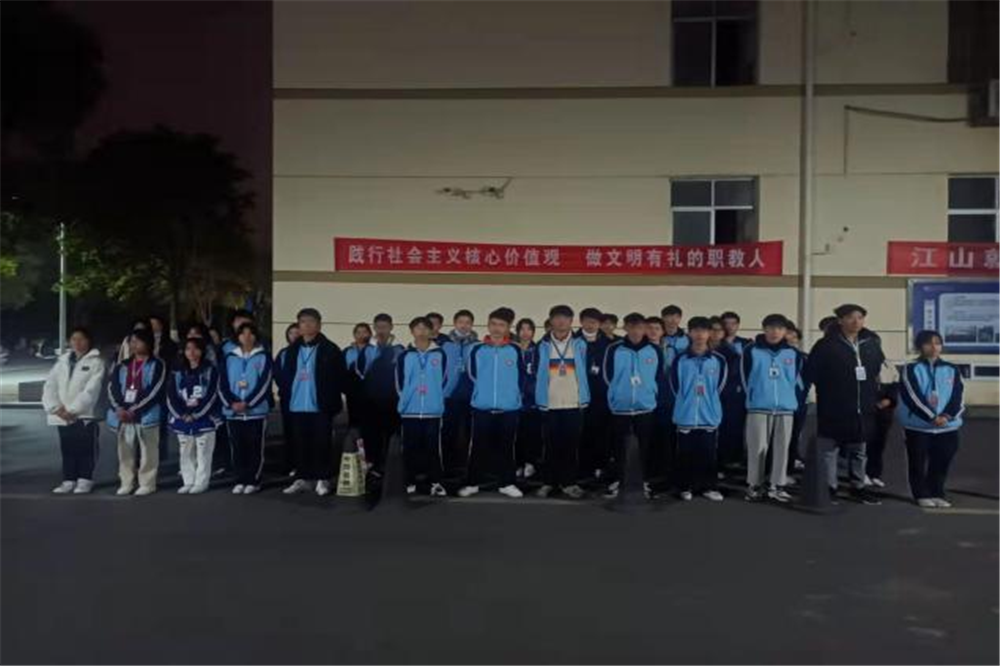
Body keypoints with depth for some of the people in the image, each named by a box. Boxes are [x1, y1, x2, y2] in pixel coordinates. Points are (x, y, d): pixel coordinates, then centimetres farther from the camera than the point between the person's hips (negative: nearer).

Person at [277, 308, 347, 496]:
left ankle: (322, 479, 12)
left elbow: (341, 377, -6)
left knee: (322, 443, 2)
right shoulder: (292, 349, 10)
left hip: (321, 406, -4)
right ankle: (302, 479, 21)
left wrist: (331, 398, -10)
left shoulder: (330, 350, -5)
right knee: (301, 444, 11)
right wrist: (286, 393, 2)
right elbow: (284, 374, 14)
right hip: (297, 406, 4)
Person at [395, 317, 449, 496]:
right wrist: (408, 399, 9)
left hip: (433, 410, 0)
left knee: (433, 448, 4)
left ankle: (434, 482, 12)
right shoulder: (404, 356, 2)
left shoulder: (440, 354, 2)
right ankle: (411, 481, 16)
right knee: (411, 448, 6)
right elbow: (399, 382, 7)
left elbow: (443, 380, 7)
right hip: (410, 410, 0)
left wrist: (435, 398, 9)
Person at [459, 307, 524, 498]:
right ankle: (472, 483, 18)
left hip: (508, 408, 0)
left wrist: (511, 394, 6)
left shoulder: (515, 350, 0)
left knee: (506, 447, 9)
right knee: (479, 447, 7)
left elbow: (520, 378, 5)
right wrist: (482, 394, 9)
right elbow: (472, 375, 8)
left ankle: (507, 483, 20)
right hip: (481, 407, 0)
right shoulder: (476, 349, 1)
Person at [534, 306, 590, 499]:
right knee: (551, 445, 6)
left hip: (574, 403, 0)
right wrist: (538, 398, 1)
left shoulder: (580, 345, 2)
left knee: (571, 445, 4)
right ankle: (549, 482, 17)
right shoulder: (543, 345, 2)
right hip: (549, 403, 0)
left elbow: (585, 372, 7)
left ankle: (568, 482, 14)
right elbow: (537, 374, 6)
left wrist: (584, 398, 3)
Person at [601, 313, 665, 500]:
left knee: (646, 447, 9)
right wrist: (619, 392, 6)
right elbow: (607, 374, 1)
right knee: (618, 447, 7)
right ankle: (614, 482, 18)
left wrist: (649, 392, 6)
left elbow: (659, 376, 8)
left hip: (646, 406, 1)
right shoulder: (614, 349, -7)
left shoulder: (655, 351, -3)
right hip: (620, 406, -1)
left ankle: (648, 483, 21)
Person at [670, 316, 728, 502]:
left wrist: (709, 401, 12)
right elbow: (675, 386, 5)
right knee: (685, 454, 6)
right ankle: (685, 487, 16)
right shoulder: (680, 360, -3)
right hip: (686, 415, -1)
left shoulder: (718, 360, 0)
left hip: (709, 415, 1)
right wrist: (686, 401, 7)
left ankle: (708, 487, 20)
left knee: (708, 454, 8)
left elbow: (720, 386, 10)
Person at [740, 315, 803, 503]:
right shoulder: (751, 350, -4)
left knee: (782, 448, 7)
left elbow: (797, 378, 15)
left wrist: (792, 398, 13)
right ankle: (754, 485, 12)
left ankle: (778, 487, 16)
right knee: (757, 448, 1)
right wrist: (753, 396, 6)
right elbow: (745, 377, 3)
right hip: (758, 407, -3)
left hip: (786, 407, 3)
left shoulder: (793, 353, 5)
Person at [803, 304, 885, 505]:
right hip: (833, 408, -5)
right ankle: (829, 488, 12)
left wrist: (873, 394, 14)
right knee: (829, 450, 2)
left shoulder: (872, 343, 5)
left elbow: (878, 370, 18)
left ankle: (858, 488, 28)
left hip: (863, 408, 5)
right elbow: (811, 374, -10)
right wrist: (825, 392, -6)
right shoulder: (826, 345, -11)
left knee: (859, 450, 16)